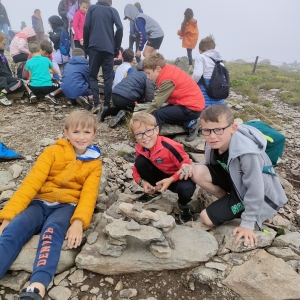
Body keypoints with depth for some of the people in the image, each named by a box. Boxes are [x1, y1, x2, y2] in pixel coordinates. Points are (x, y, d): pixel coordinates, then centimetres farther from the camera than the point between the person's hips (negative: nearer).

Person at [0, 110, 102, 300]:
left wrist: (78, 222, -27)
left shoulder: (95, 163, 6)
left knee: (52, 230, -34)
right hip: (40, 202, 2)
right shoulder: (53, 151, 4)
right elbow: (32, 182, -4)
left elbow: (89, 194, -7)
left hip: (67, 206, -1)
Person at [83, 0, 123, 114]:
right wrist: (116, 48, 3)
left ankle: (96, 103, -7)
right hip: (108, 48, 0)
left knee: (92, 76, 7)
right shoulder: (113, 10, 11)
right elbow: (120, 28, -2)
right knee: (108, 77, 4)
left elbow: (86, 27, 2)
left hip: (94, 47, 0)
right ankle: (107, 105, 1)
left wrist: (86, 46, 9)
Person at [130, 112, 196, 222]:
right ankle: (154, 192, 6)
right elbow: (136, 169, 0)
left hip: (178, 177, -5)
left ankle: (183, 205, 3)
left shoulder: (169, 146, -33)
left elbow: (187, 166, -26)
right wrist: (142, 182, -20)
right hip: (161, 175, 5)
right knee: (140, 161, -17)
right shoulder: (140, 149, -13)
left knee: (186, 189, -39)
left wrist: (171, 180, -35)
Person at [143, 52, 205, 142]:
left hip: (192, 108, -10)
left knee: (157, 114, -19)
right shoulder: (169, 70, 5)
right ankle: (189, 123, 6)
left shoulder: (168, 80, -21)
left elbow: (157, 102, -19)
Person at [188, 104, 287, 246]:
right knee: (198, 172, -20)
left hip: (251, 193, -6)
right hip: (233, 179, 6)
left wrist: (247, 223, -19)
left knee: (207, 218, -12)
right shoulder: (215, 142, -17)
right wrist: (190, 168, -23)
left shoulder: (248, 153, -38)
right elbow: (211, 165, -1)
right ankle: (227, 201, 3)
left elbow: (255, 190, -29)